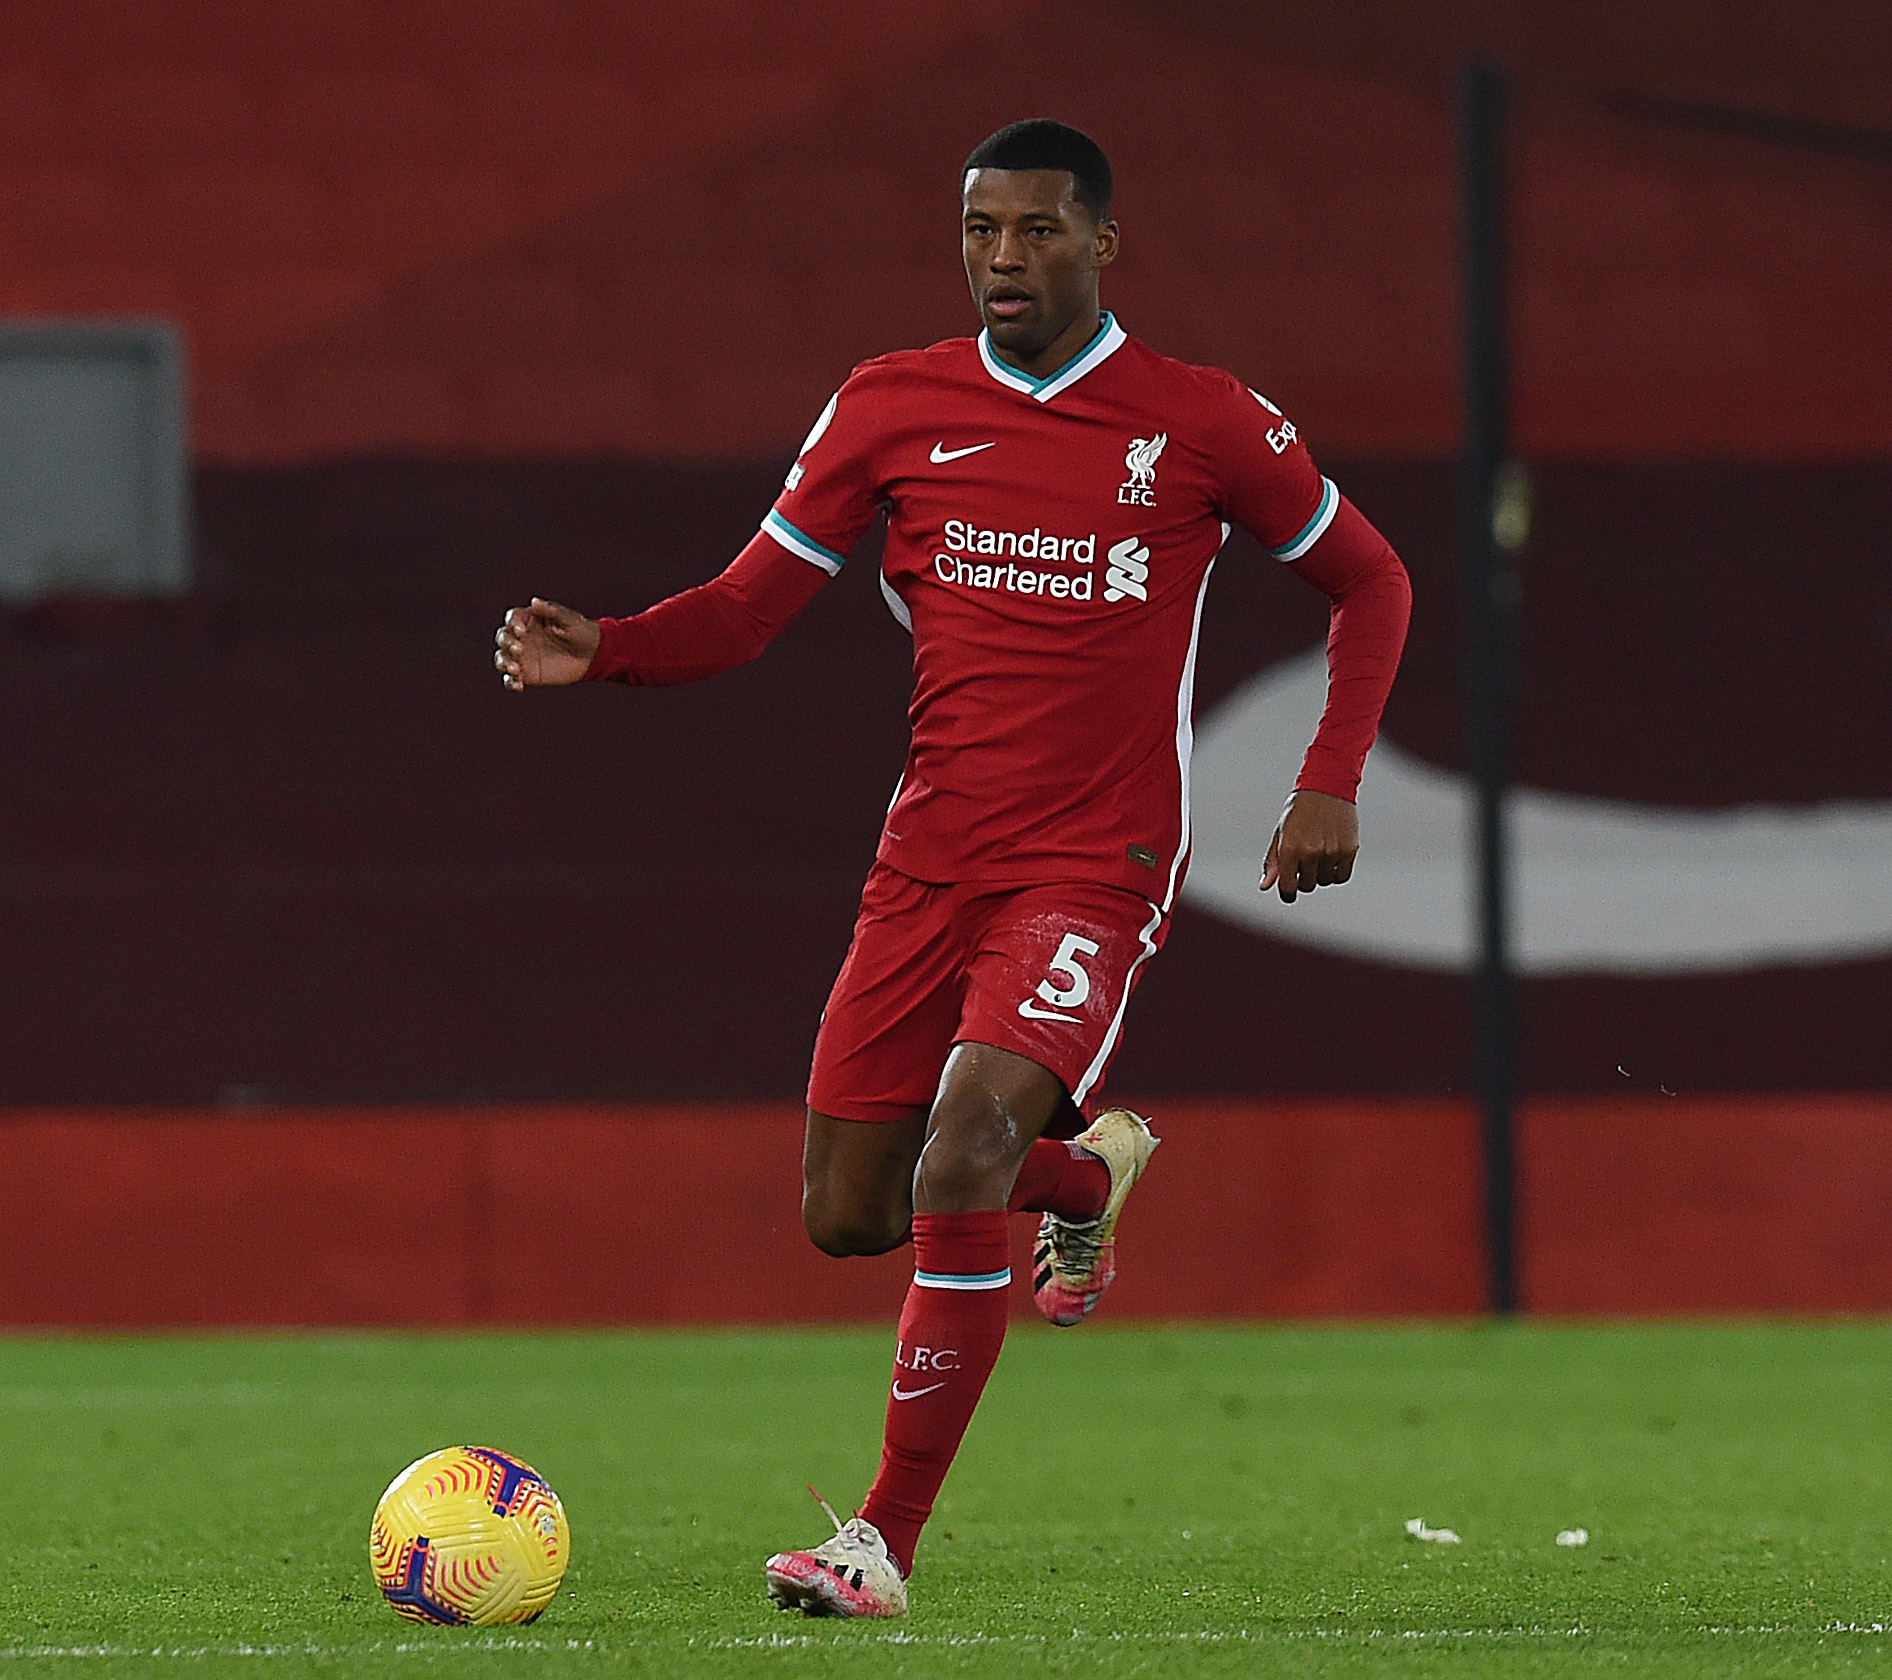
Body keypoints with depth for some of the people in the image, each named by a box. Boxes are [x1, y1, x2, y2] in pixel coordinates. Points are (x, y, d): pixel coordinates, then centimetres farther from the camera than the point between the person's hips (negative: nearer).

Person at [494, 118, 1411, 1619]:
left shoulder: (1208, 425, -2)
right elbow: (747, 608, 5)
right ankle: (1088, 1174, 36)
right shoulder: (893, 408, 4)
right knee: (846, 1213, 3)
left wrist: (1330, 787, 0)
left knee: (962, 1148, -26)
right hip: (931, 859, 4)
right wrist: (603, 651, -15)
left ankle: (886, 1548, -18)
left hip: (1096, 868, -4)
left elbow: (1370, 583, 11)